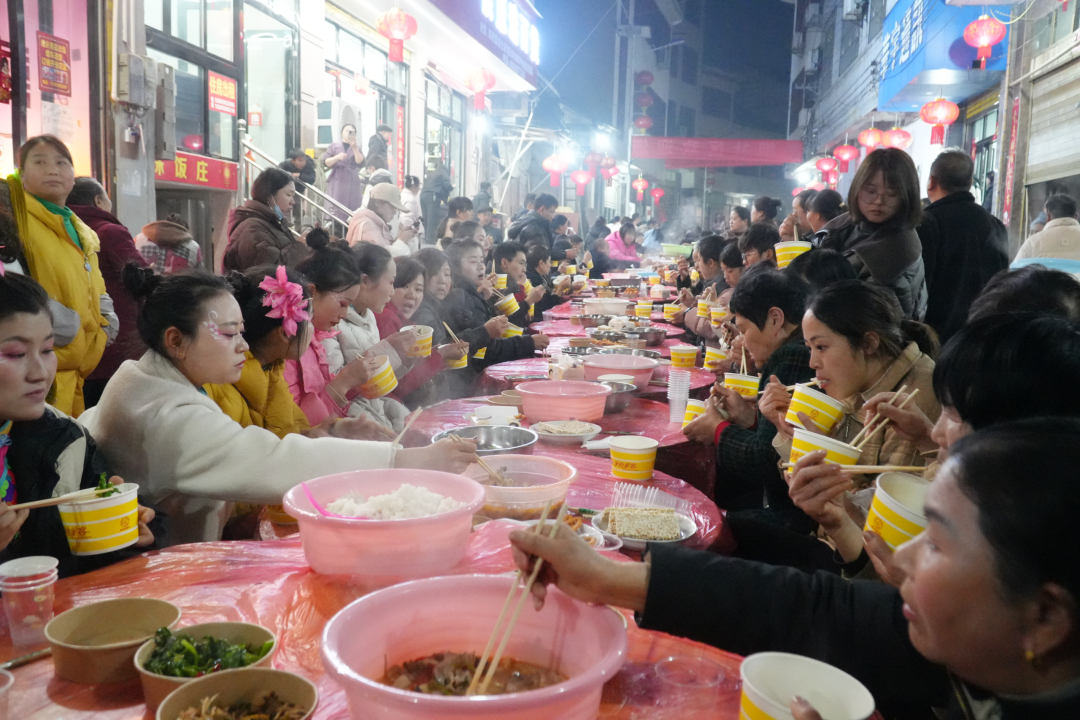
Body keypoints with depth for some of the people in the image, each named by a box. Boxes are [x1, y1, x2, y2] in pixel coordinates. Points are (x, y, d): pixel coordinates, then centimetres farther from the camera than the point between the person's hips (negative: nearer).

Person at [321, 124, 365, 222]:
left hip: (352, 185, 1)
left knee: (351, 215, -7)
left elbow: (360, 163, -4)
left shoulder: (357, 148, 14)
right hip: (336, 184, -1)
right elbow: (325, 163, 4)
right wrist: (337, 157, -13)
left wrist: (354, 147, -14)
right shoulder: (334, 146, 13)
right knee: (335, 213, -11)